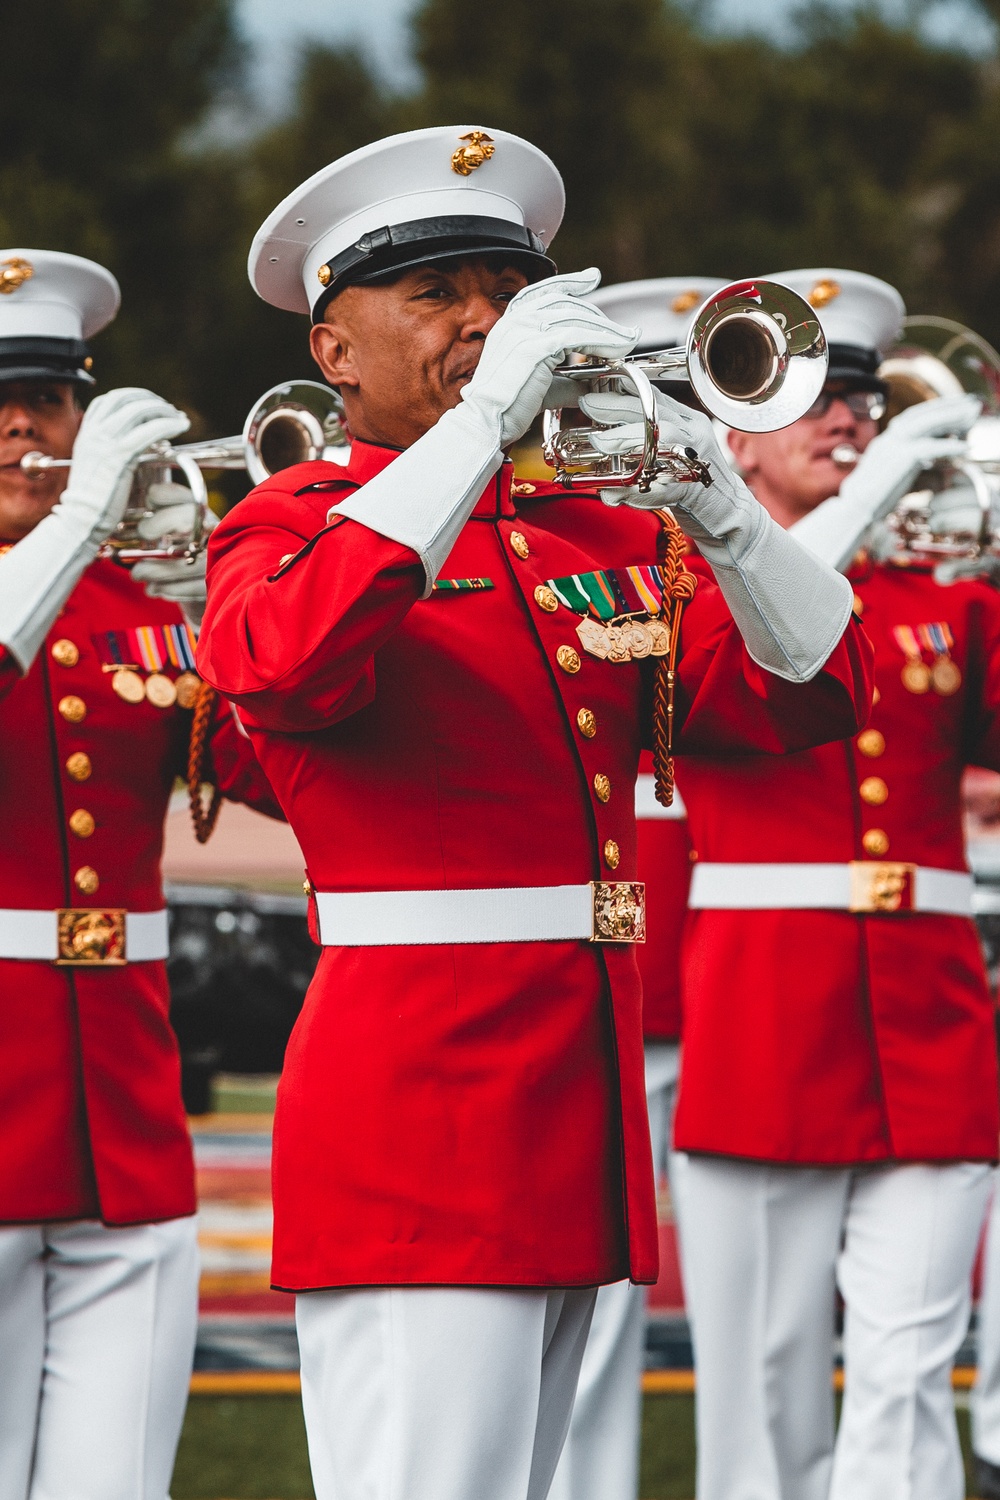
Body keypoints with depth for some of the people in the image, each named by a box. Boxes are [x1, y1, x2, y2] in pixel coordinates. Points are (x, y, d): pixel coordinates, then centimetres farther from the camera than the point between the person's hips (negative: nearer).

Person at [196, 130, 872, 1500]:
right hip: (413, 1108, -7)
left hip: (580, 1115, 7)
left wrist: (719, 514, -11)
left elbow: (808, 696, 8)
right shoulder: (296, 525, -1)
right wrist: (481, 418, -24)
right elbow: (285, 664, -25)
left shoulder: (597, 536, 17)